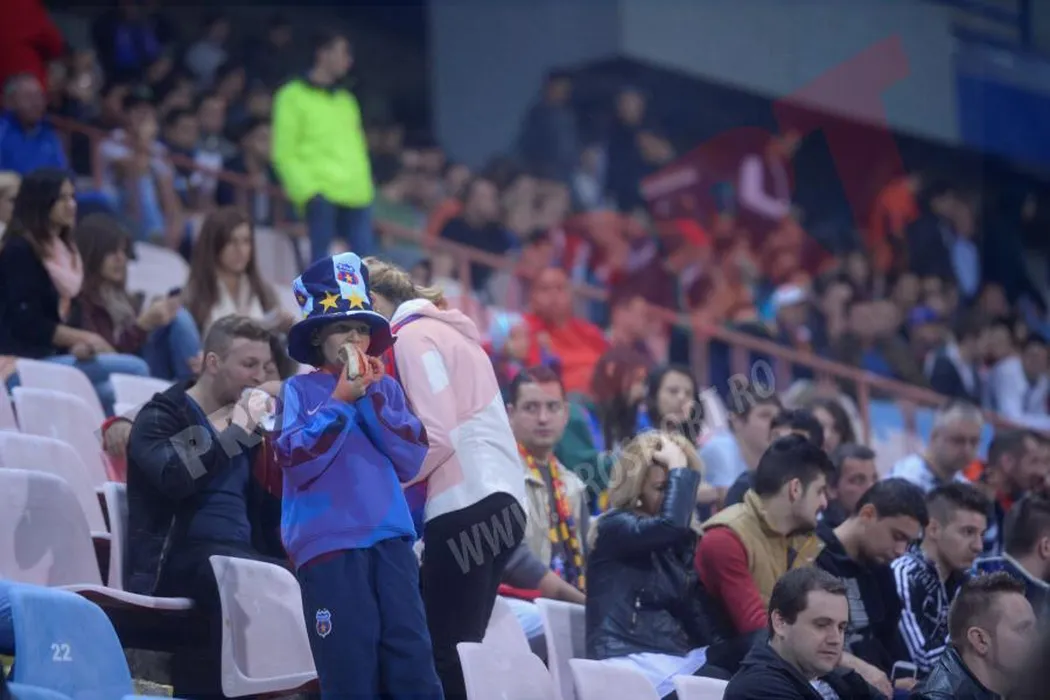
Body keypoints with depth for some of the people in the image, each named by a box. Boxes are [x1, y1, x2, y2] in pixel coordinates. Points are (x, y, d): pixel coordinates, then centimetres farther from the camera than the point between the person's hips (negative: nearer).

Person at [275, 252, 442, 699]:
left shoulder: (386, 388, 14)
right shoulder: (300, 390, 5)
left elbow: (411, 461, 3)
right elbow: (296, 462, -9)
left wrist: (373, 396, -4)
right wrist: (340, 400, -11)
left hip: (390, 540, 3)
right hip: (329, 545, -3)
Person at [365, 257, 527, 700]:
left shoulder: (413, 336, -5)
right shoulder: (445, 329, 23)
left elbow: (438, 436, -14)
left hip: (467, 505, -9)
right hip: (497, 499, 9)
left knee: (445, 653, -10)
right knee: (458, 650, 7)